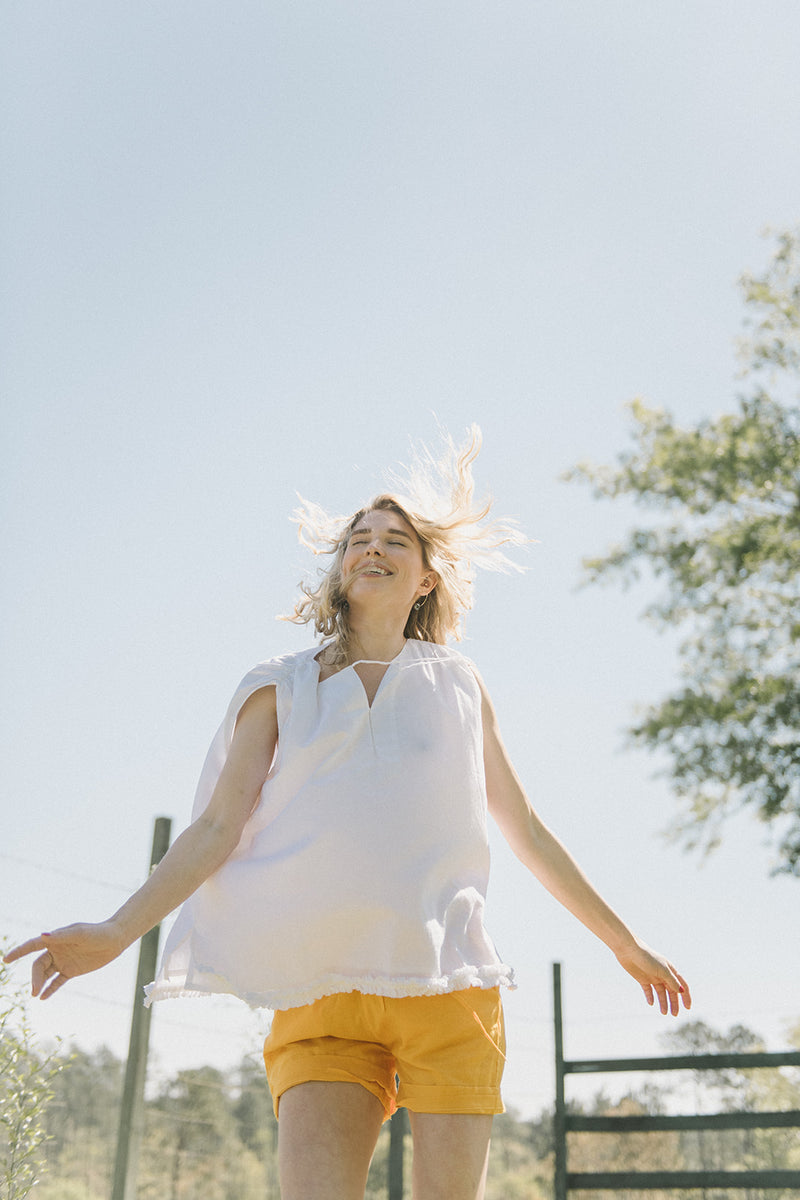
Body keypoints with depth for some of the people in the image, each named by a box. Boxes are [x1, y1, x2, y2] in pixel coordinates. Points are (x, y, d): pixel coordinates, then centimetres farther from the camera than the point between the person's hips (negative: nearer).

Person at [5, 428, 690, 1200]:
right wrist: (117, 930, -9)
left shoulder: (458, 686, 16)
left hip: (449, 983, 1)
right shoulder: (282, 688, 13)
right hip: (322, 991, -1)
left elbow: (524, 830, 21)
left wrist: (624, 944, 23)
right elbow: (217, 828, 5)